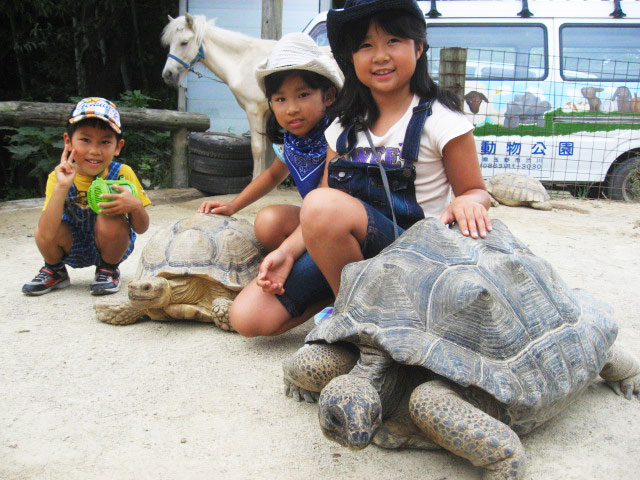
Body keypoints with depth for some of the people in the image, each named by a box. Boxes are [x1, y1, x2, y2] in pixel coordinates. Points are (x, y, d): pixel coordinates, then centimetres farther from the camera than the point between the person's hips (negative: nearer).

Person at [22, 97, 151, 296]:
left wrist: (135, 206, -38)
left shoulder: (122, 174, -18)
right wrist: (62, 187, -38)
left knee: (111, 220, -31)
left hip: (112, 245, -1)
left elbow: (142, 228, -16)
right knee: (42, 232, -26)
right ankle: (55, 271, 8)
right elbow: (46, 235, -30)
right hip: (73, 248, 1)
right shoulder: (58, 177, -17)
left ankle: (108, 270, -1)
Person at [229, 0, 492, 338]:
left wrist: (467, 201, -23)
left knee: (324, 204, -35)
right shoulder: (344, 128, 11)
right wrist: (288, 250, -9)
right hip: (342, 252, 6)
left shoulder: (440, 120, -4)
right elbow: (322, 221, 8)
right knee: (248, 316, -10)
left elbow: (476, 191, 1)